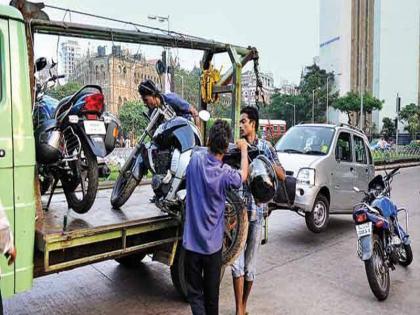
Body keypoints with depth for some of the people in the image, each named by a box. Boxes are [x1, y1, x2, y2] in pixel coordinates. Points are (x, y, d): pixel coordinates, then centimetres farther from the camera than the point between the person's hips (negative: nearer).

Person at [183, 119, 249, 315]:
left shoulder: (196, 159, -12)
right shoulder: (225, 174, -16)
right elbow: (243, 175, 7)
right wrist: (243, 149, 18)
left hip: (192, 241, 1)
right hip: (213, 243, 0)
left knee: (194, 293, 11)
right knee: (212, 292, 18)